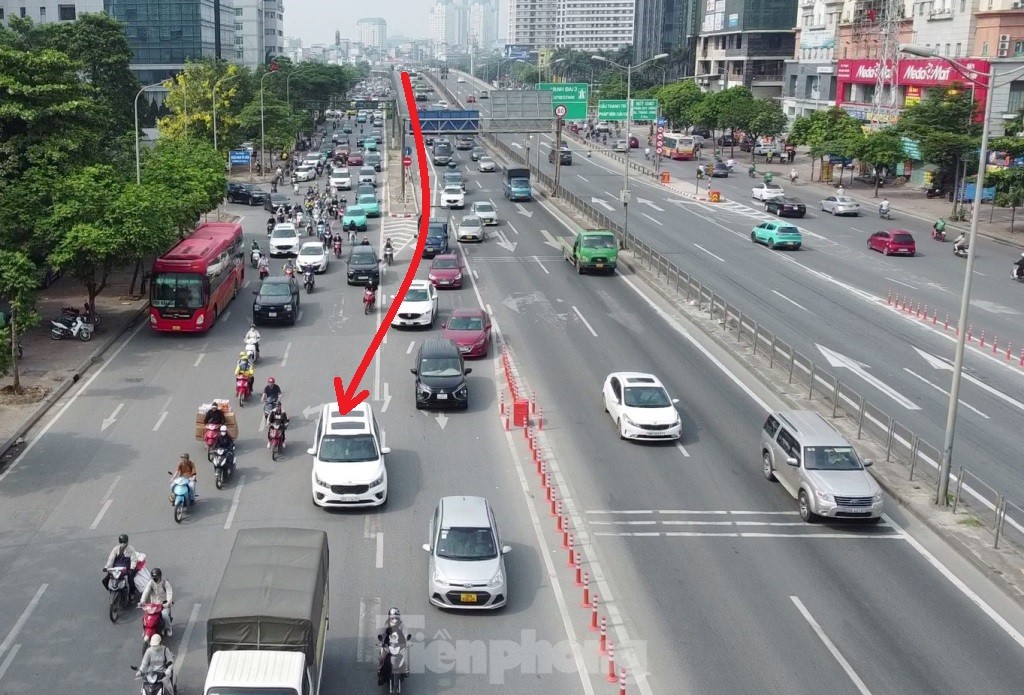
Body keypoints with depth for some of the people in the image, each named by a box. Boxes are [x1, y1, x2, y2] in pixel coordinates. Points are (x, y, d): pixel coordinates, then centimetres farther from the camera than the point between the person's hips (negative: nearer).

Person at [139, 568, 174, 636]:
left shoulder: (165, 582, -8)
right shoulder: (151, 582, -1)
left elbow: (169, 592, -19)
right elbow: (146, 591, -15)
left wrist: (168, 602, -37)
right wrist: (142, 601, -32)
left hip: (164, 604, -3)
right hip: (154, 604, 3)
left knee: (164, 614, -28)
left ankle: (168, 629, -3)